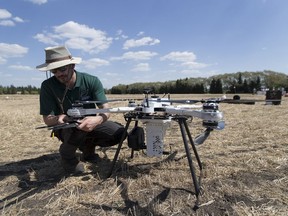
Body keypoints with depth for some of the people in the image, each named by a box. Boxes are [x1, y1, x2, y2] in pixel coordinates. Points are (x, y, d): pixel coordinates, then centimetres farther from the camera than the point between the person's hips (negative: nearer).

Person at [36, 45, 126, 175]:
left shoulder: (92, 81, -17)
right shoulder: (48, 86, -18)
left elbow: (106, 109, -24)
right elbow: (47, 119, -17)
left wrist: (98, 119, -48)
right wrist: (58, 119, -42)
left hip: (90, 123, 2)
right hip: (65, 127, -2)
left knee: (119, 133, -18)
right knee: (77, 126, -38)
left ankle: (88, 146, 10)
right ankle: (67, 155, -3)